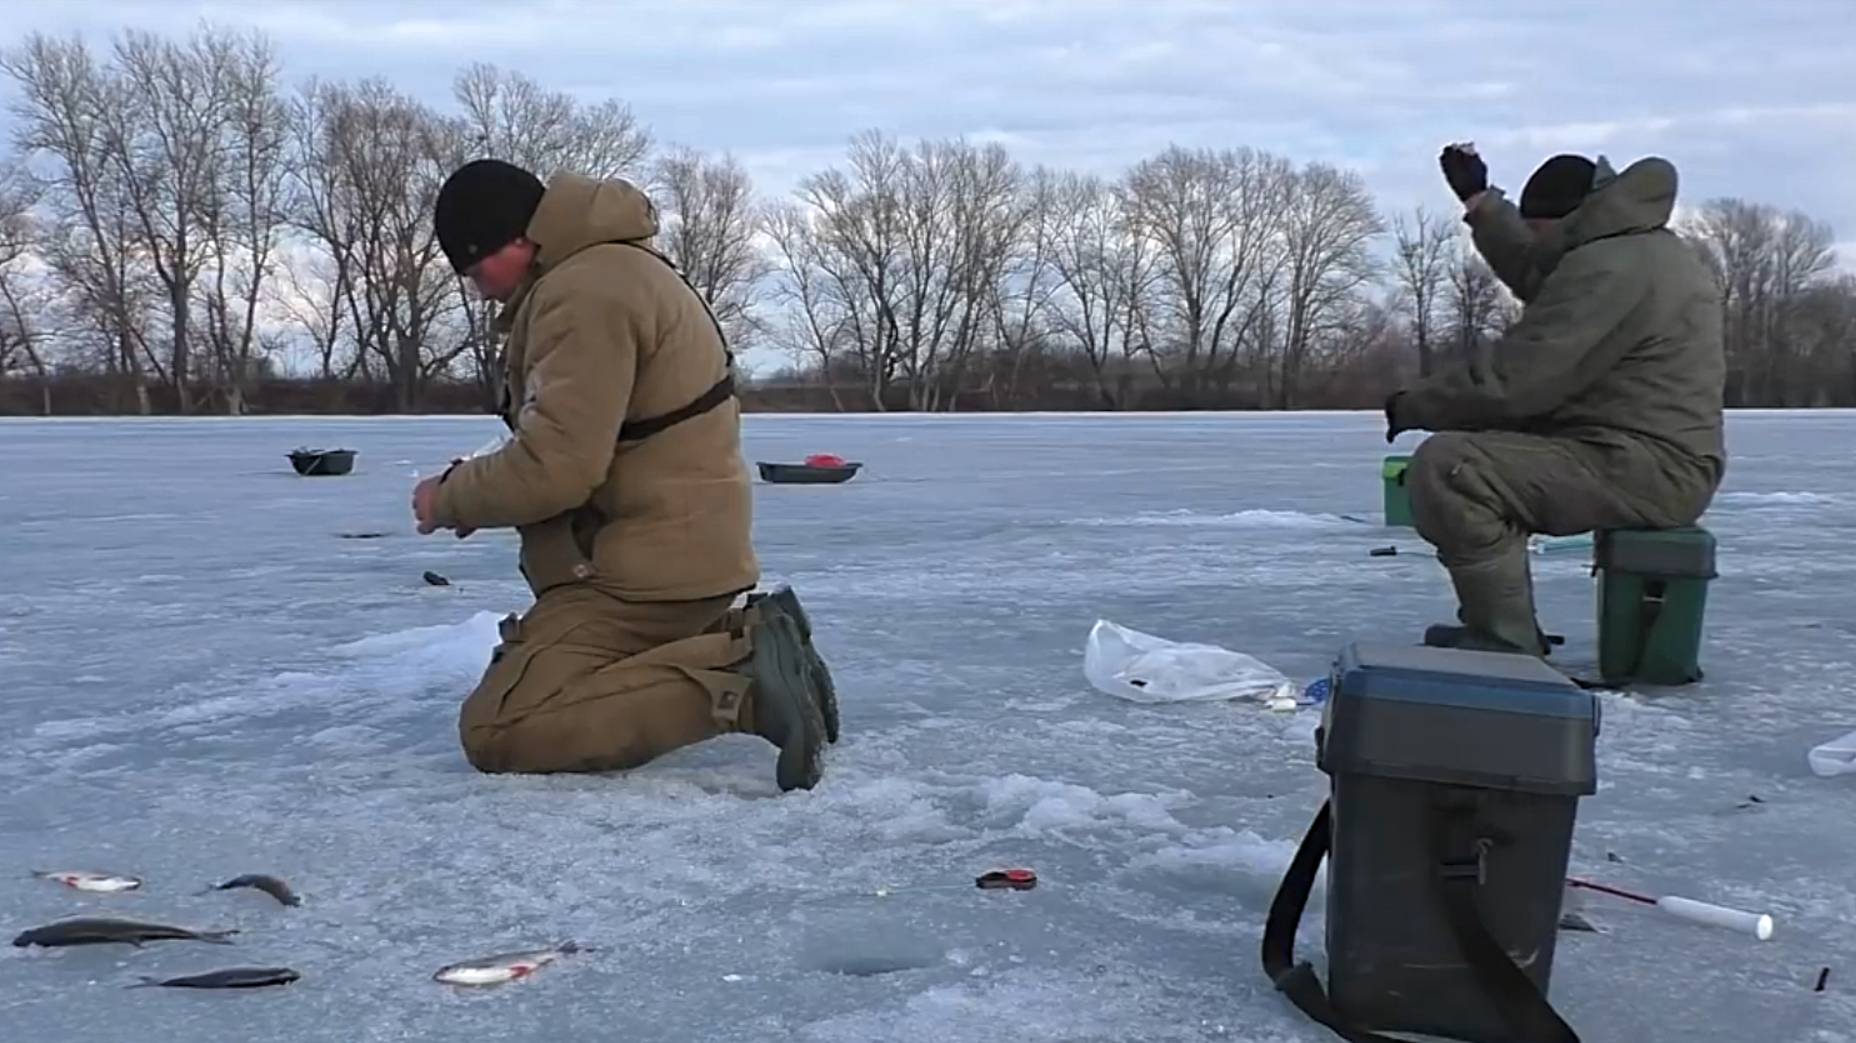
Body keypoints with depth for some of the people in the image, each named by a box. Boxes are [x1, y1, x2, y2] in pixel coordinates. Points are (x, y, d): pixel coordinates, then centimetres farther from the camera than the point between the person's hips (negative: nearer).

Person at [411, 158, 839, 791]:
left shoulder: (585, 292, -18)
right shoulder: (614, 267, 18)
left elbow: (555, 467, -24)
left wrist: (451, 499, -6)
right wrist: (474, 483, 12)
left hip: (647, 567, -11)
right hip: (673, 552, 11)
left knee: (498, 731, -17)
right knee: (517, 671, 26)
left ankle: (739, 679, -24)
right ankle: (740, 642, 9)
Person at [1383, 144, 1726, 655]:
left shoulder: (1607, 267, -18)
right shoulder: (1650, 249, 18)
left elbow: (1511, 379, -21)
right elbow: (1536, 275, 32)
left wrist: (1412, 405, -7)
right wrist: (1479, 199, 32)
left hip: (1643, 471, -12)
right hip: (1661, 465, 12)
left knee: (1446, 465, -25)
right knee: (1482, 453, 26)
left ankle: (1507, 643, -18)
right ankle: (1500, 627, 24)